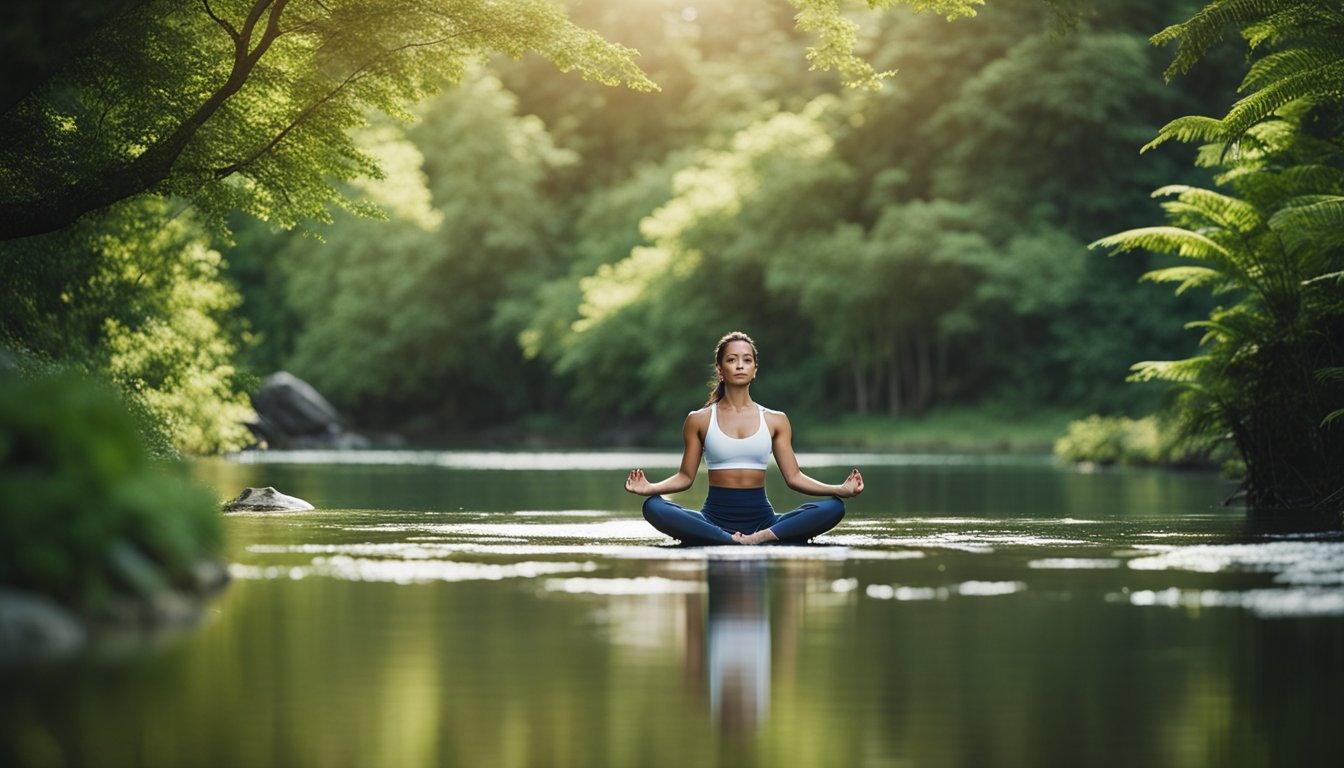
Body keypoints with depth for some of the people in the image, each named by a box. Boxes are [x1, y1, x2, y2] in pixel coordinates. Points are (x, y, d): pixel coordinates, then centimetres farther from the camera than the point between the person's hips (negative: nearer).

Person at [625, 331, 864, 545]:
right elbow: (685, 476, 9)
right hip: (715, 517, -1)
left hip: (761, 517, 1)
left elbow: (794, 477, 7)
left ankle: (763, 537, -36)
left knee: (833, 508, -24)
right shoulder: (699, 420, 8)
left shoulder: (775, 420, 10)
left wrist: (841, 489, -8)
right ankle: (730, 540, -38)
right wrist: (649, 488, -11)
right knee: (653, 507, -31)